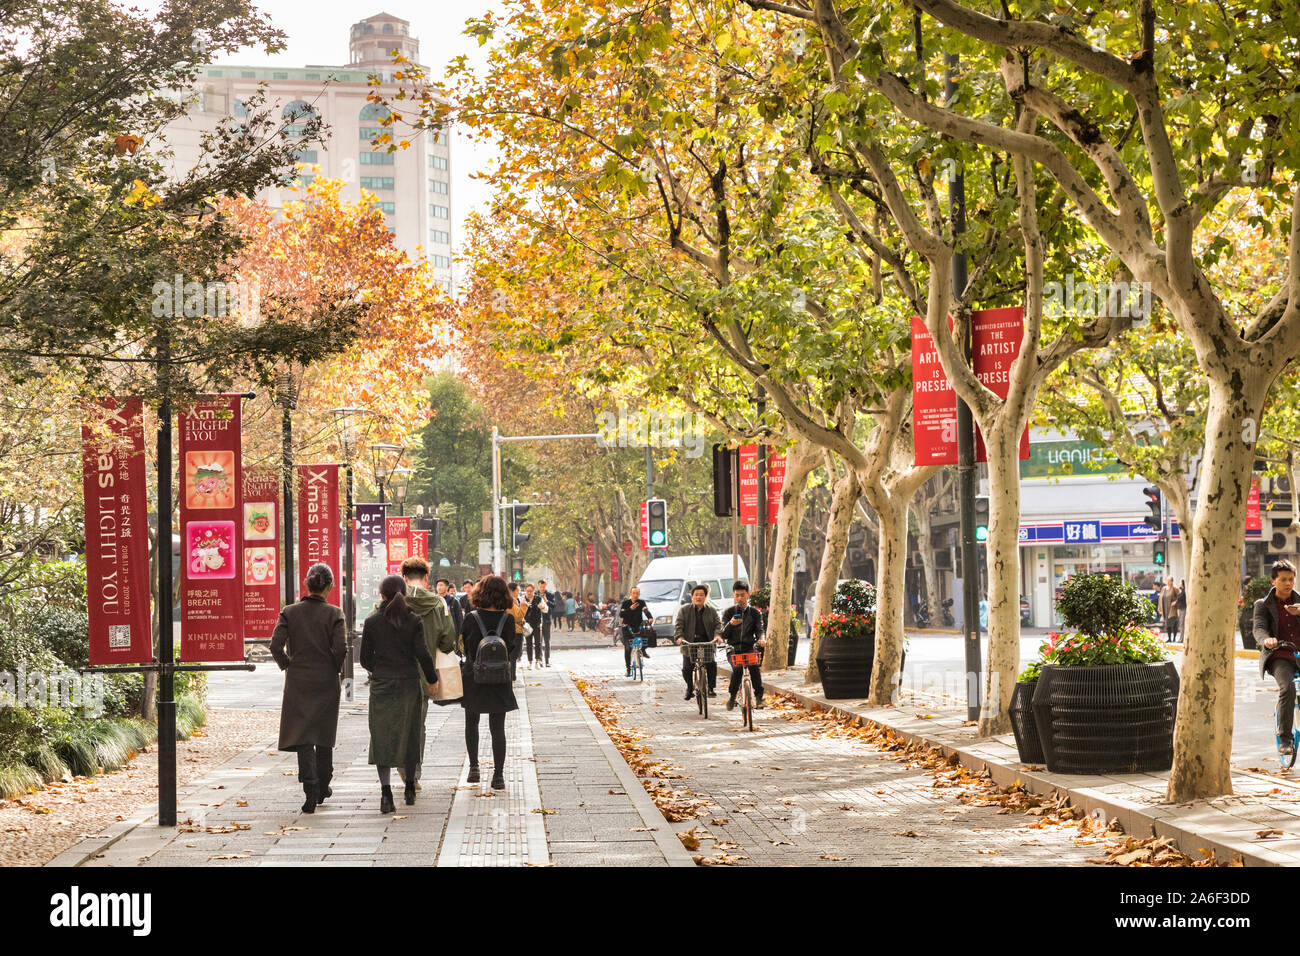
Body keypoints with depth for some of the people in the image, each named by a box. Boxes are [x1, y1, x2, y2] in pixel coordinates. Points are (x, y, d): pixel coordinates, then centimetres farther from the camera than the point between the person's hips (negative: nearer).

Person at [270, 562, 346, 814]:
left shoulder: (289, 612, -3)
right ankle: (323, 788, 25)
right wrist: (336, 669, 3)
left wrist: (287, 666, 6)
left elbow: (276, 645, -9)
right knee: (324, 735, 16)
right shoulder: (333, 614, -7)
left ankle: (311, 789, -17)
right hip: (326, 682, 0)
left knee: (303, 736, 0)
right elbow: (340, 648, -14)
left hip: (298, 682, 0)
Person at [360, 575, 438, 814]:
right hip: (409, 684, 1)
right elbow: (423, 654, -9)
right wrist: (432, 679, 6)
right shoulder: (414, 621, -4)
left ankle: (386, 792, -18)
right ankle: (410, 789, 26)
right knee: (409, 736, 15)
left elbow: (365, 659, 2)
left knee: (382, 739, -1)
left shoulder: (372, 622, -3)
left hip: (382, 686, -1)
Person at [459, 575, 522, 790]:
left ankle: (473, 767, 15)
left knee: (471, 723, 18)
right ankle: (498, 774, -1)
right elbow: (515, 653, -4)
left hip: (473, 678, -1)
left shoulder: (471, 618, -10)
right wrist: (519, 630, 8)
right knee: (497, 728, 5)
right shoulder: (508, 619, -7)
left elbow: (462, 647, -5)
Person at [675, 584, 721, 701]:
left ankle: (712, 688, -1)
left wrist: (717, 635, -16)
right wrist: (679, 636, -18)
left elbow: (718, 624, 4)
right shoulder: (685, 610, 6)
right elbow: (678, 625, 0)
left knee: (712, 665, -16)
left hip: (707, 643, 0)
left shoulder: (711, 610, 10)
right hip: (689, 643, 0)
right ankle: (690, 689, 20)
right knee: (687, 669, -3)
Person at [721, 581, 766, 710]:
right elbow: (724, 635, 3)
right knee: (736, 669, -26)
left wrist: (760, 639, -22)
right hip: (733, 648, 0)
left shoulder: (755, 613, 11)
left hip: (749, 647, 0)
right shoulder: (729, 612, 9)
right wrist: (730, 624, -18)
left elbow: (759, 630, 2)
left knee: (755, 667, -26)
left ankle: (759, 697, -16)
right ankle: (732, 696, -6)